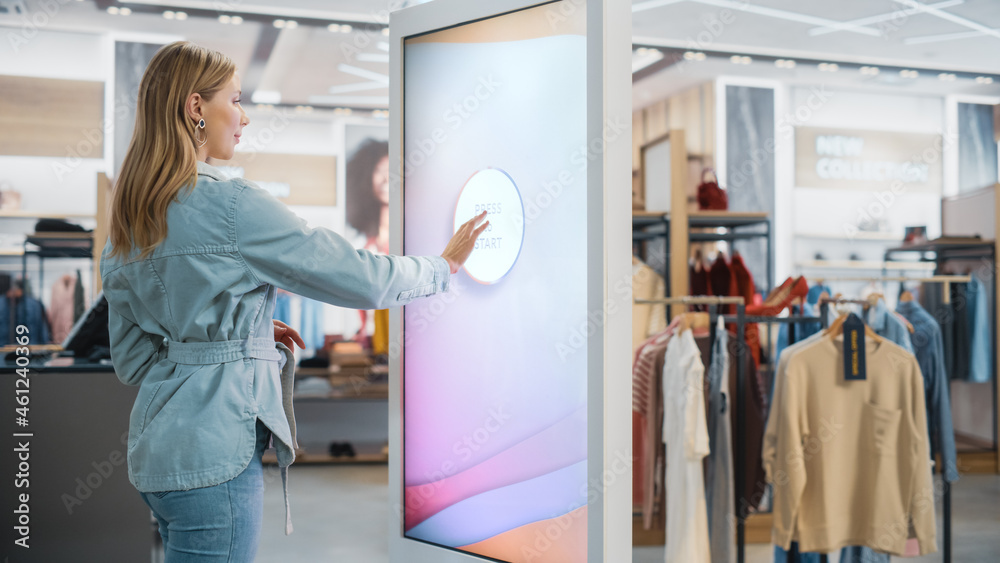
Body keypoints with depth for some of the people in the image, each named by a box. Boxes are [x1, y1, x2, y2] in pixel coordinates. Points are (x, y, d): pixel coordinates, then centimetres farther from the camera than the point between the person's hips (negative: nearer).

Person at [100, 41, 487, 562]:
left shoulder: (126, 218, 9)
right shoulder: (232, 205, -15)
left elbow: (132, 358, 14)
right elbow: (359, 278, -12)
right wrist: (445, 265, 4)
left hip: (154, 447, 9)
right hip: (213, 449, -9)